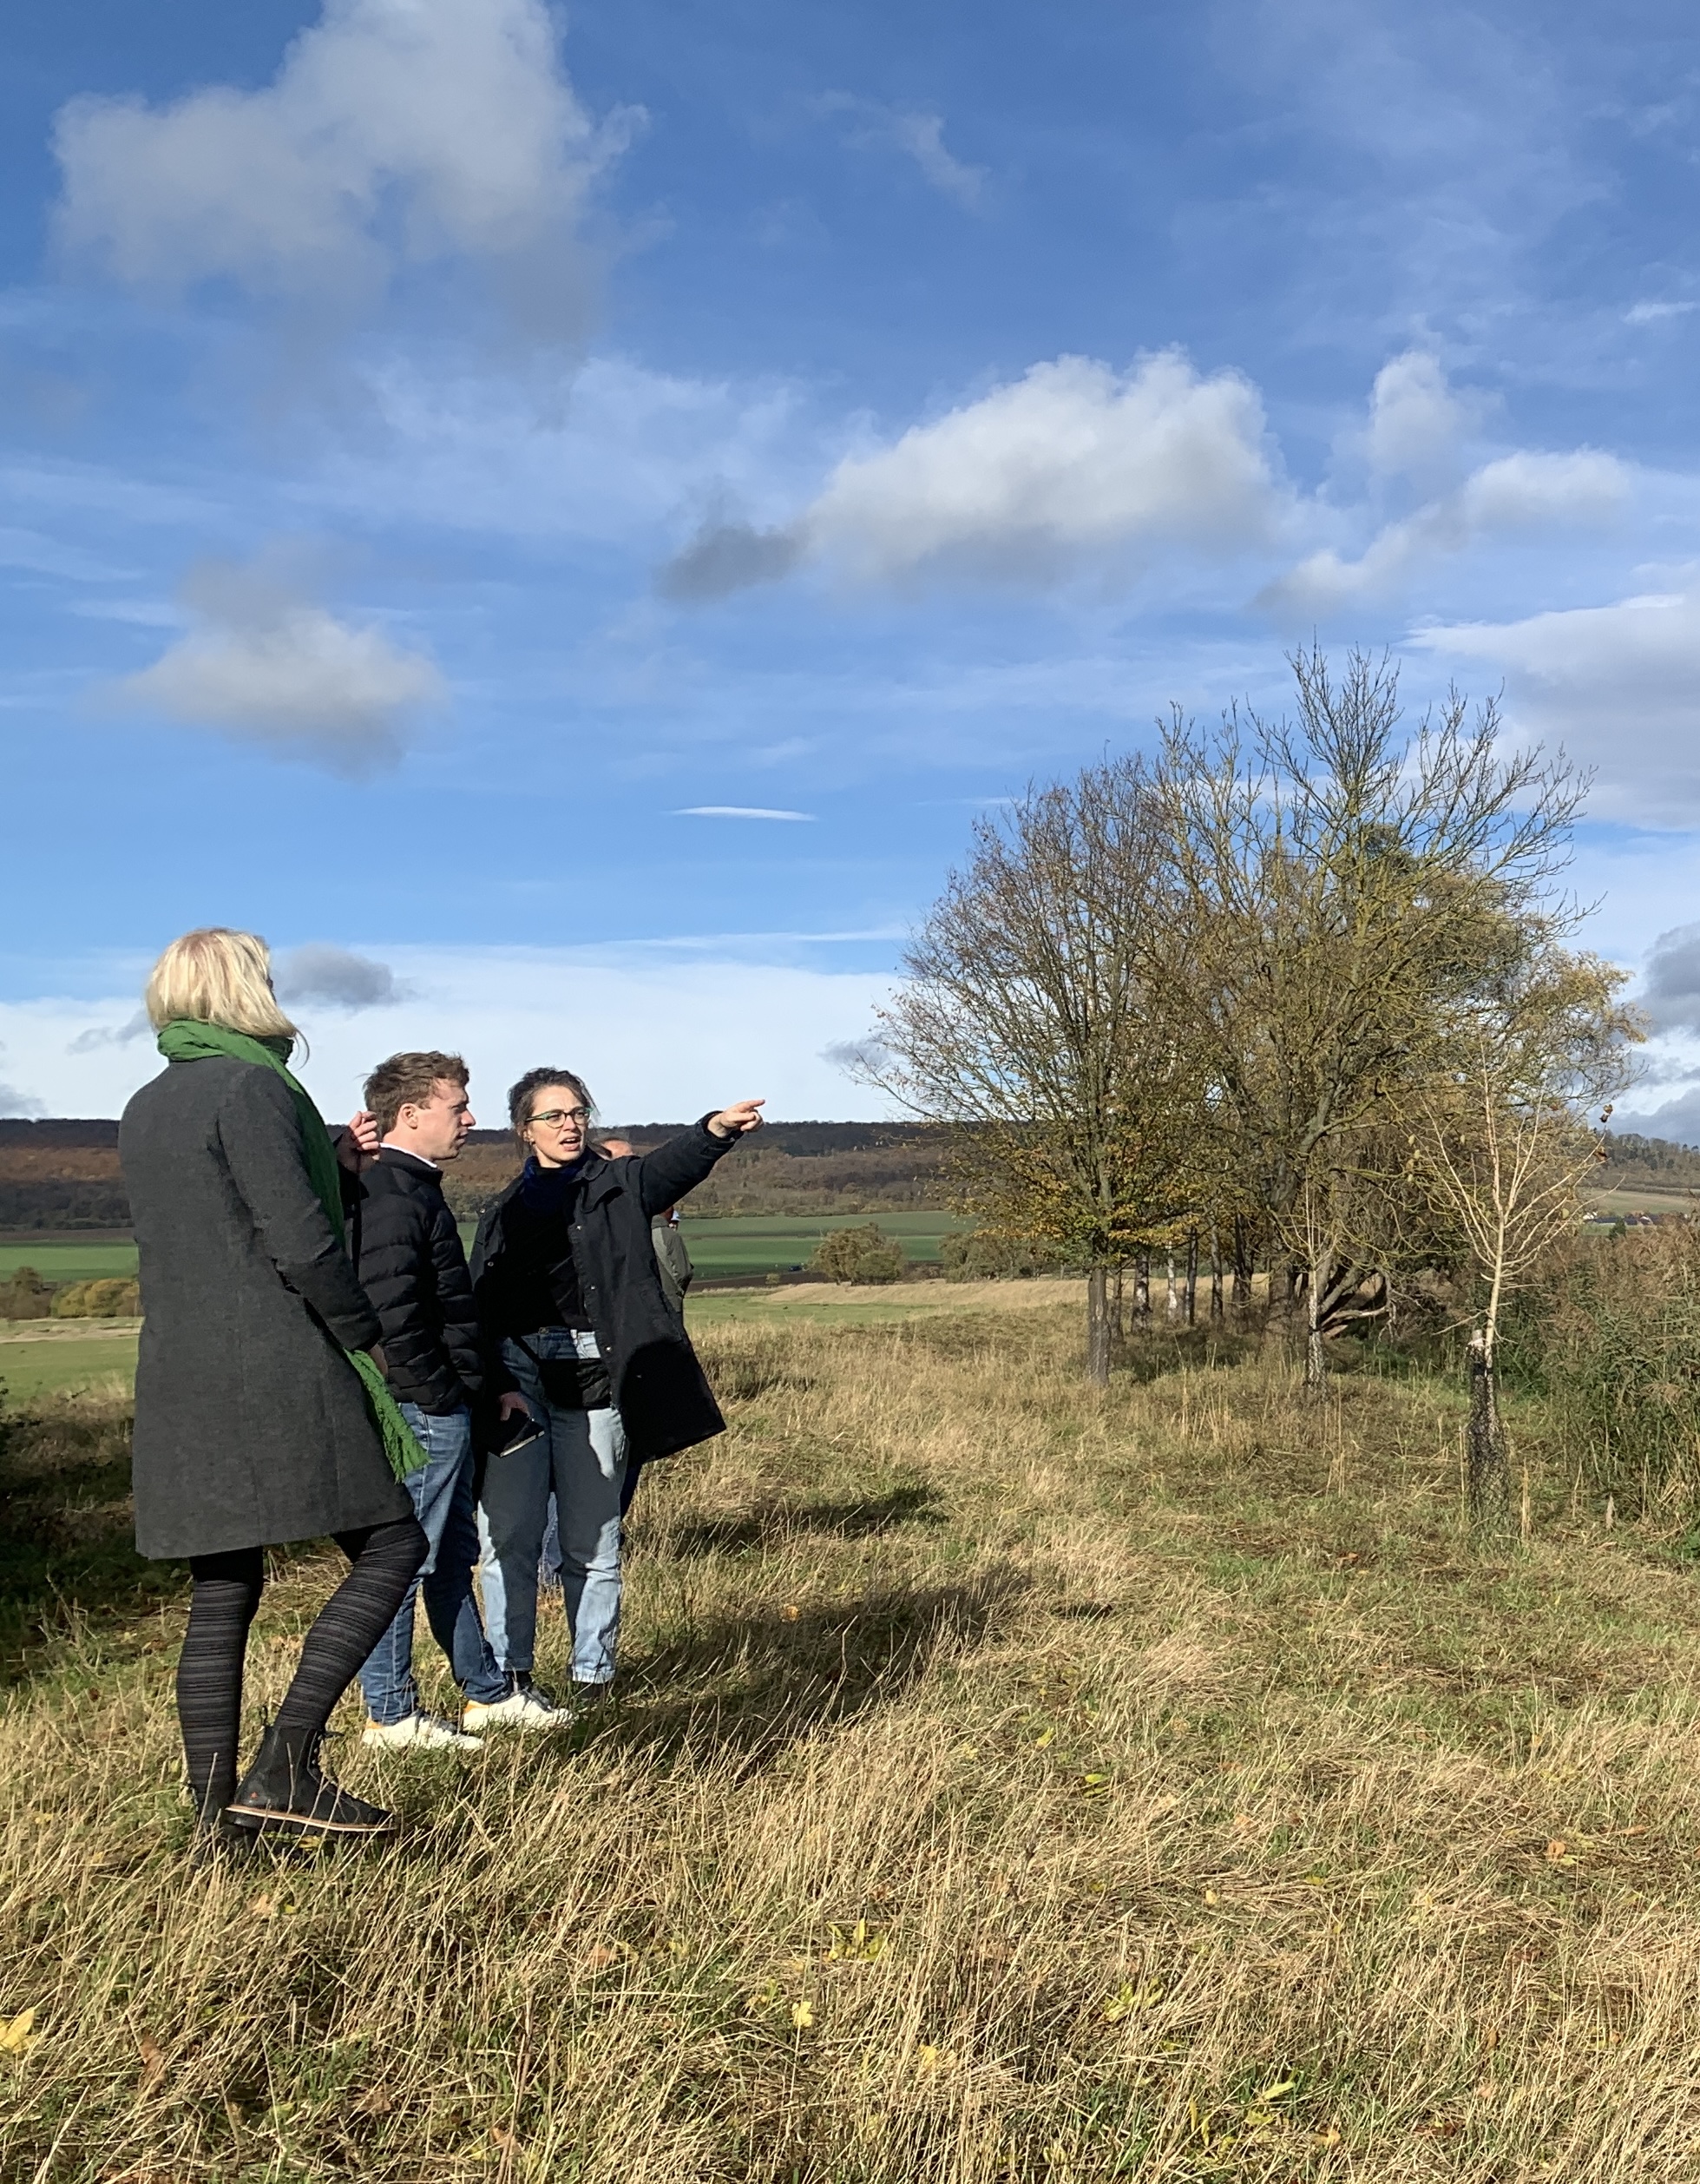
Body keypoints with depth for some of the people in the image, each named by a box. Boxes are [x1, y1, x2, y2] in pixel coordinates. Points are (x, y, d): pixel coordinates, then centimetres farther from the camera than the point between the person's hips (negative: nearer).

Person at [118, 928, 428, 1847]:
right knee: (391, 1546, 2)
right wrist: (367, 1335, -3)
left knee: (220, 1596, 11)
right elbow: (301, 1242, -17)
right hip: (278, 1375, -8)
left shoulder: (143, 1109, 15)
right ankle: (284, 1765, -4)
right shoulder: (251, 1087, -11)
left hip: (180, 1383, 8)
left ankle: (216, 1820, 15)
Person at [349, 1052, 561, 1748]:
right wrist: (438, 1396, -18)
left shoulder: (412, 1189, 17)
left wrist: (488, 1382, 18)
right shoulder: (394, 1196, -17)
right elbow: (391, 1313, -24)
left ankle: (487, 1694, 26)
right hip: (422, 1409, -11)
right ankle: (391, 1715, 9)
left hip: (440, 1409, 11)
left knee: (453, 1555, 16)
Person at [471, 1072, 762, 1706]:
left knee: (591, 1539, 4)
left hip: (592, 1375, -2)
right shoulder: (506, 1209, 15)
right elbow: (478, 1303, 14)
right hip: (515, 1373, 2)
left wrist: (718, 1128, -36)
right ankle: (509, 1672, 11)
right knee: (507, 1535, 0)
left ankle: (592, 1671, 14)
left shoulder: (618, 1186, 7)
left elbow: (672, 1166, -14)